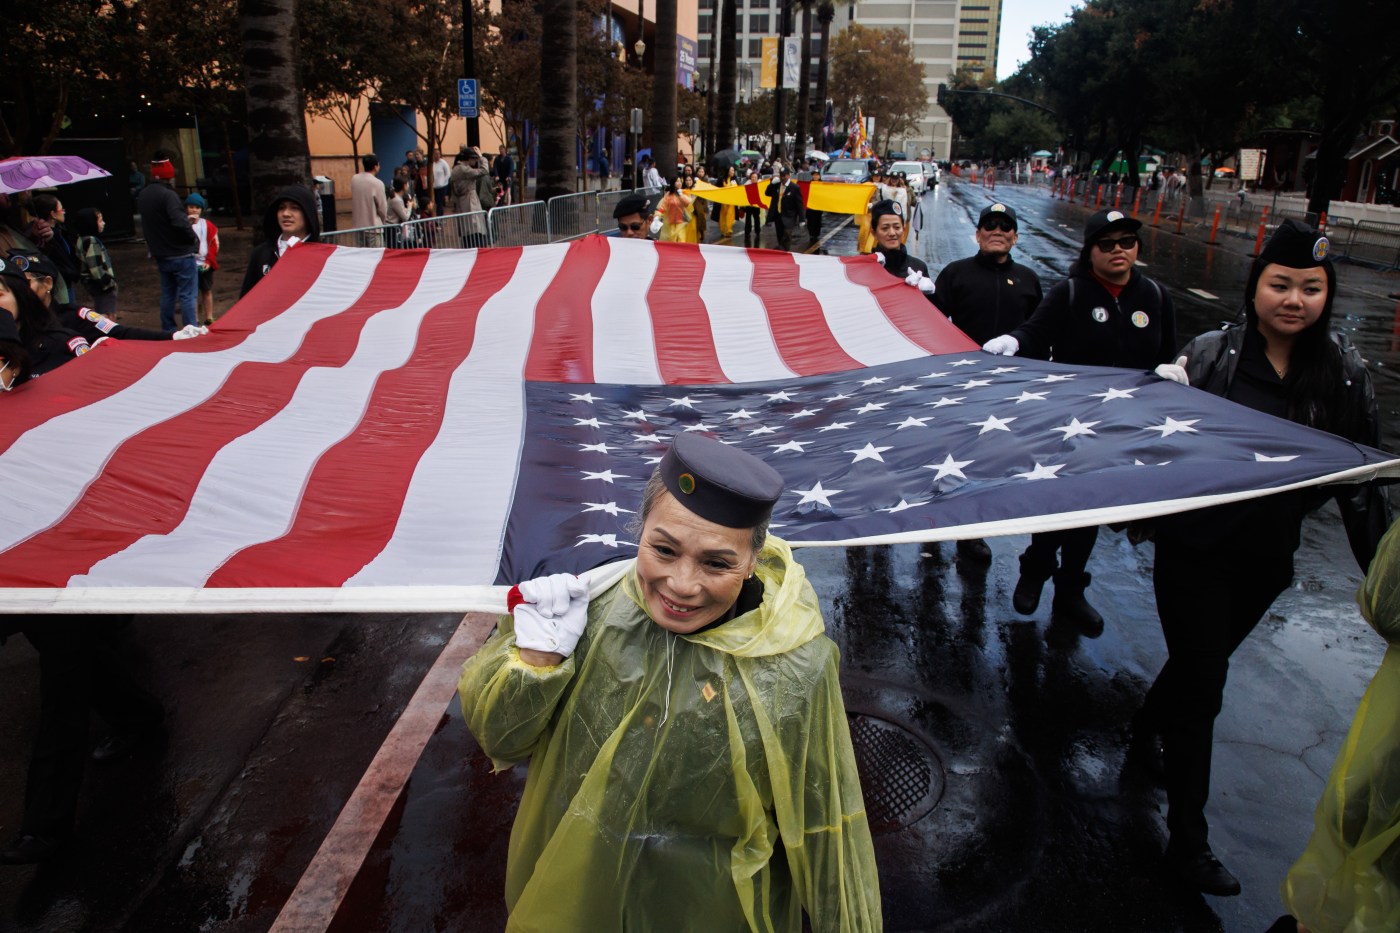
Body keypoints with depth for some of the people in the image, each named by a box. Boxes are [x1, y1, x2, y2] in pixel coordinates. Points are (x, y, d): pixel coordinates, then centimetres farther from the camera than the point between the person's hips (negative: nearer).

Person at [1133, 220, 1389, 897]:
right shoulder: (1210, 355, -12)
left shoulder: (1344, 373, -2)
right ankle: (1187, 840, 12)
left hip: (1267, 556, 4)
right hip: (1195, 546, -4)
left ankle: (1148, 725, 52)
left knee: (1206, 659, 21)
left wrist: (1380, 560, 5)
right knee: (1201, 688, 0)